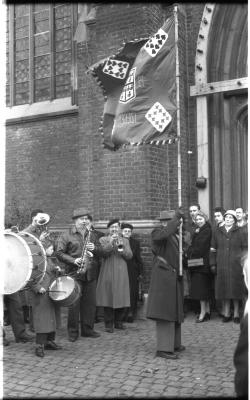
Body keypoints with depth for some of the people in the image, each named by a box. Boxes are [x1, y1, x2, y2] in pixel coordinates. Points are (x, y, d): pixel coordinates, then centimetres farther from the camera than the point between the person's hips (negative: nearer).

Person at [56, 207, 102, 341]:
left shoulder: (93, 235, 15)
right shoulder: (66, 235, 0)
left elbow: (101, 251, 16)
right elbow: (59, 253, -4)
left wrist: (95, 248, -7)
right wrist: (73, 260, -17)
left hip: (90, 274, 4)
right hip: (74, 273, -4)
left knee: (90, 303, 8)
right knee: (74, 304, -3)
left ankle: (87, 329, 20)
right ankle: (73, 332, 9)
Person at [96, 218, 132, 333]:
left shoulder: (125, 240, 17)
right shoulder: (103, 239, 9)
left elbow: (130, 256, 4)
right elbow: (103, 253, -8)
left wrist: (122, 249, -13)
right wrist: (111, 243, -19)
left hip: (121, 274, 3)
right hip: (108, 274, -3)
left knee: (122, 298, 1)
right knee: (108, 298, -5)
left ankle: (118, 322, 16)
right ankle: (109, 324, 5)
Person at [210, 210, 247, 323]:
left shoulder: (240, 232, 4)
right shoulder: (217, 232, 11)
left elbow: (245, 248, 2)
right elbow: (213, 249, 12)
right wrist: (213, 264, 6)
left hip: (236, 265, -2)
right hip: (222, 265, 2)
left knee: (236, 289, 2)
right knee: (224, 289, 4)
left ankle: (236, 314, 12)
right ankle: (226, 313, 13)